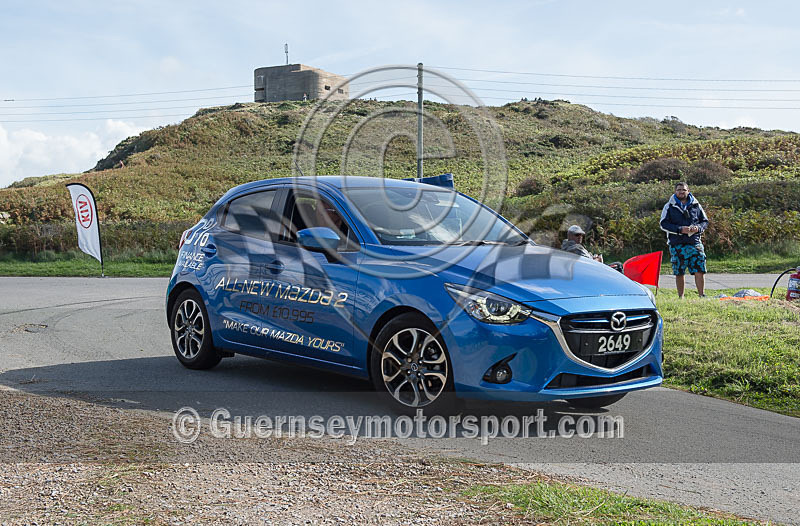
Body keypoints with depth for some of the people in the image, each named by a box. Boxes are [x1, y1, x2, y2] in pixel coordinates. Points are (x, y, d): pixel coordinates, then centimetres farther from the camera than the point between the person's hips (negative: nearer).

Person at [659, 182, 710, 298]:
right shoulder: (669, 206, 5)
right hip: (677, 244, -1)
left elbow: (705, 221, 17)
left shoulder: (696, 205, 11)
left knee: (699, 270, -7)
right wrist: (680, 229, -14)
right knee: (679, 273, 3)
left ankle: (702, 295, 1)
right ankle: (680, 297, 13)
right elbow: (664, 224, -2)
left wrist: (698, 228, -6)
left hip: (695, 242, 1)